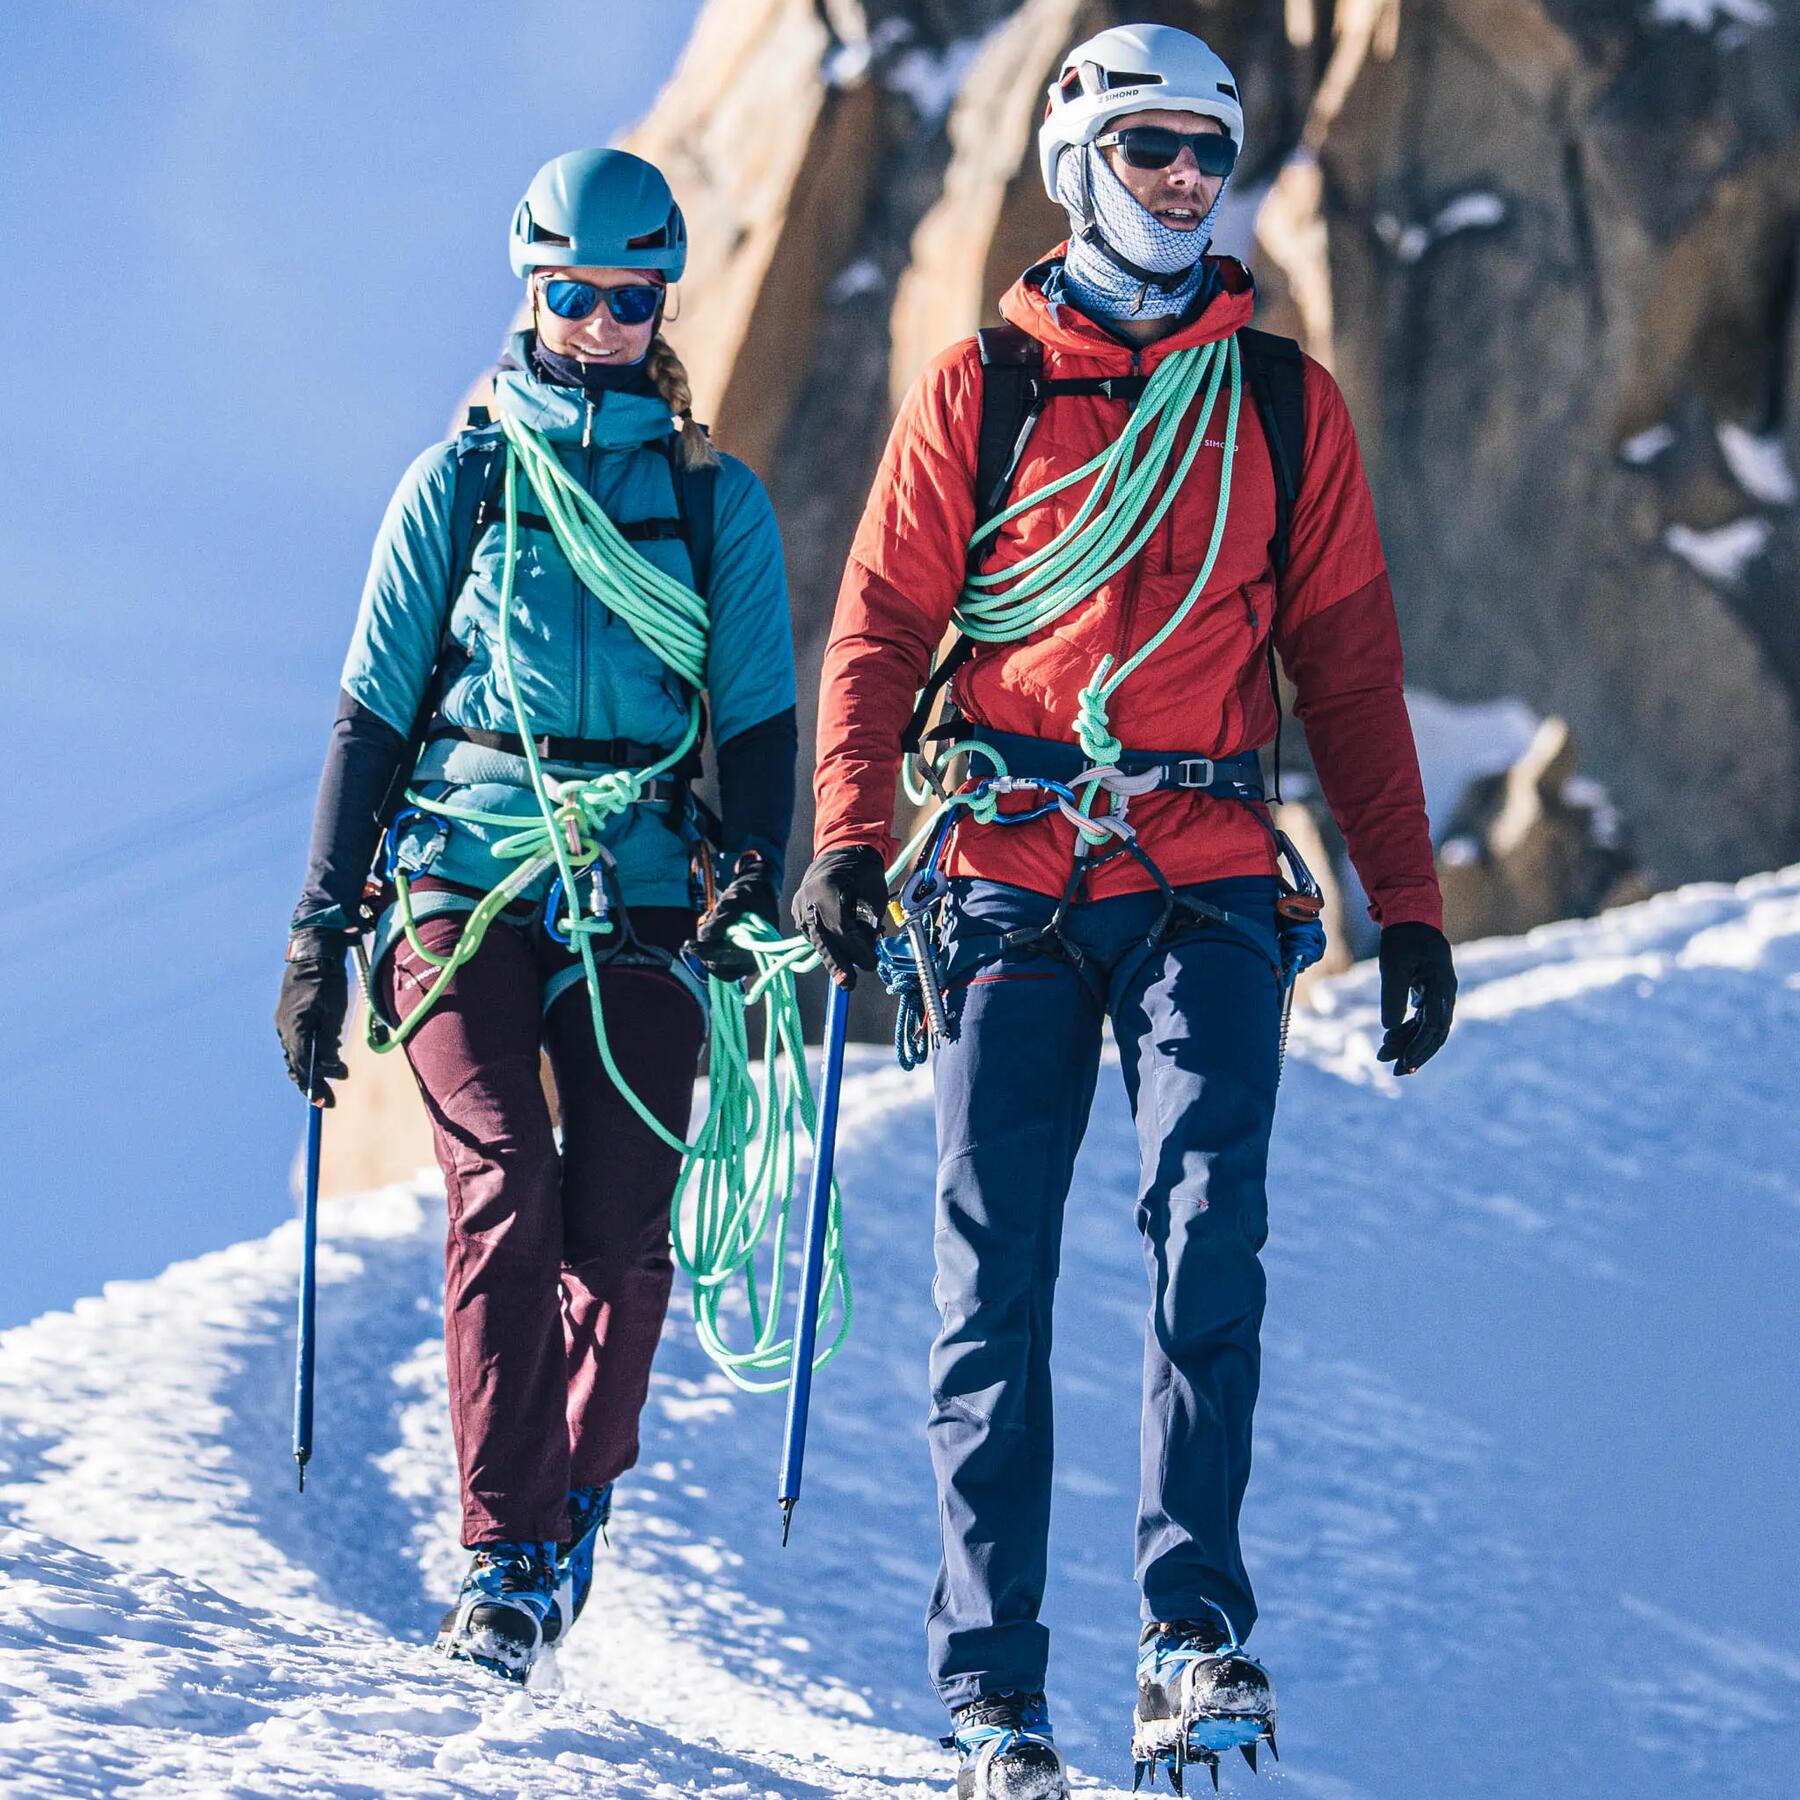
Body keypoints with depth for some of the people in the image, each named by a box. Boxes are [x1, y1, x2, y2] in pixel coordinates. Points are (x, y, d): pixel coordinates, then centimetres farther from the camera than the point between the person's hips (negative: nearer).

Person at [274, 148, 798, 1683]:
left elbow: (760, 716, 11)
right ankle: (504, 1557, -17)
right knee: (503, 1189, -18)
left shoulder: (718, 502, 13)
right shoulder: (461, 481, 10)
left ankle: (578, 1498, 17)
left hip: (643, 895, 1)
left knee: (621, 1235, -7)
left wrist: (756, 877, -6)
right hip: (468, 883, -1)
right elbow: (374, 707, 10)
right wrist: (323, 927, 4)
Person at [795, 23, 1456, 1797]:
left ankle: (1194, 1631, -18)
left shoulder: (1283, 402, 12)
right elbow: (881, 623, 6)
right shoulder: (979, 387, 8)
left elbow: (1349, 664, 13)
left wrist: (1405, 902, 7)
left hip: (1208, 875, 1)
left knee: (1205, 1227, -19)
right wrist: (849, 836, -9)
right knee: (993, 1280, -2)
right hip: (1014, 879, 0)